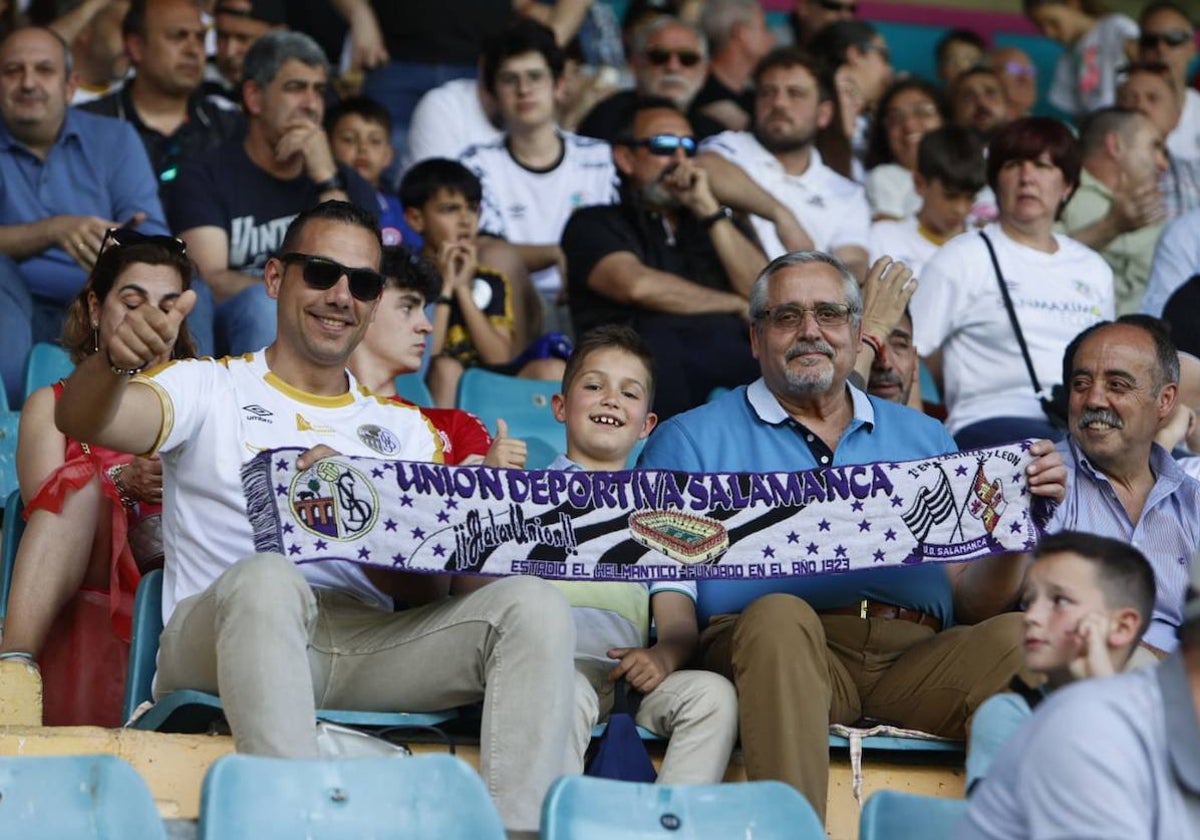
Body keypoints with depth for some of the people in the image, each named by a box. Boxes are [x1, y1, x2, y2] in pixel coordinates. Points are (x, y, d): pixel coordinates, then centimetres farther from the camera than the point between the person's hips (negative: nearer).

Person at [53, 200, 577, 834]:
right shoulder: (210, 390, 15)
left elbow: (425, 590, 11)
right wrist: (117, 362, -30)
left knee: (533, 603, -20)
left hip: (366, 647, 4)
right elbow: (81, 420, -5)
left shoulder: (402, 429, 24)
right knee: (267, 576, -39)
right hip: (218, 637, -3)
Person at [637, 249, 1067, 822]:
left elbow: (970, 605, 19)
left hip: (916, 657, 3)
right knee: (779, 615, -36)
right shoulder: (691, 442, 18)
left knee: (1019, 636, -26)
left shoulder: (926, 441, 27)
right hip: (775, 644, -3)